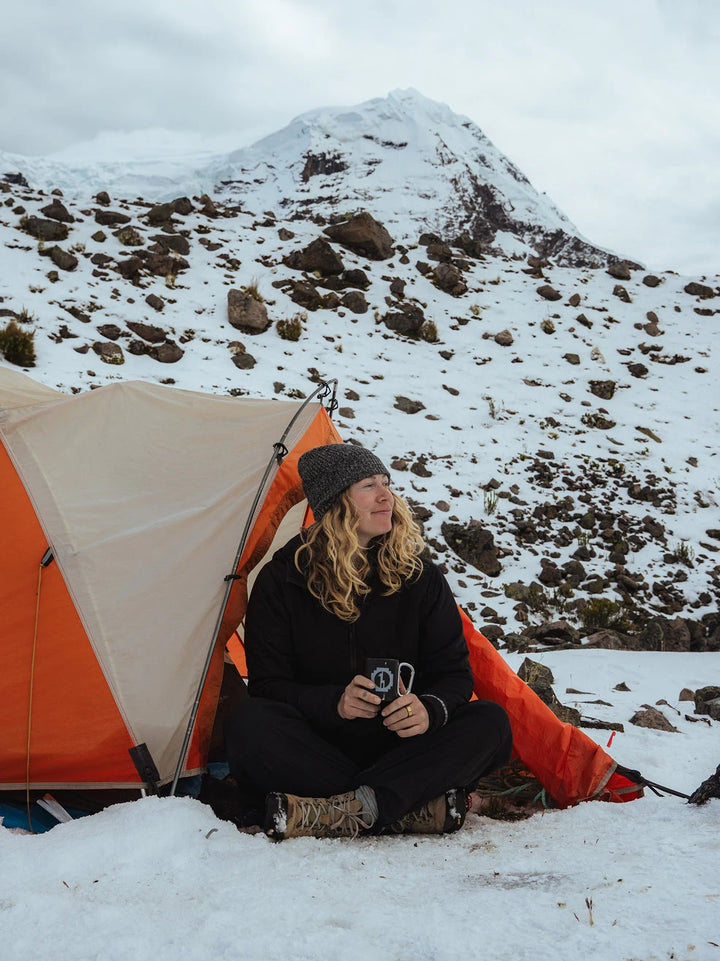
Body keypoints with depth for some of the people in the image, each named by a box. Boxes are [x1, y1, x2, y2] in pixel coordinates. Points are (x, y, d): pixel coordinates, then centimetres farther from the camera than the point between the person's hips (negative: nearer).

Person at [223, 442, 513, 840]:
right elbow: (267, 684, -6)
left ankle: (338, 813, -39)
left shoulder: (419, 575, 2)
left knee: (489, 722, -23)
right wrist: (334, 702, -25)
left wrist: (430, 708, -22)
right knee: (248, 724, -32)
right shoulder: (282, 580, -3)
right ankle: (422, 808, -33)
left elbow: (452, 671, 2)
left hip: (399, 744, 2)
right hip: (318, 744, -1)